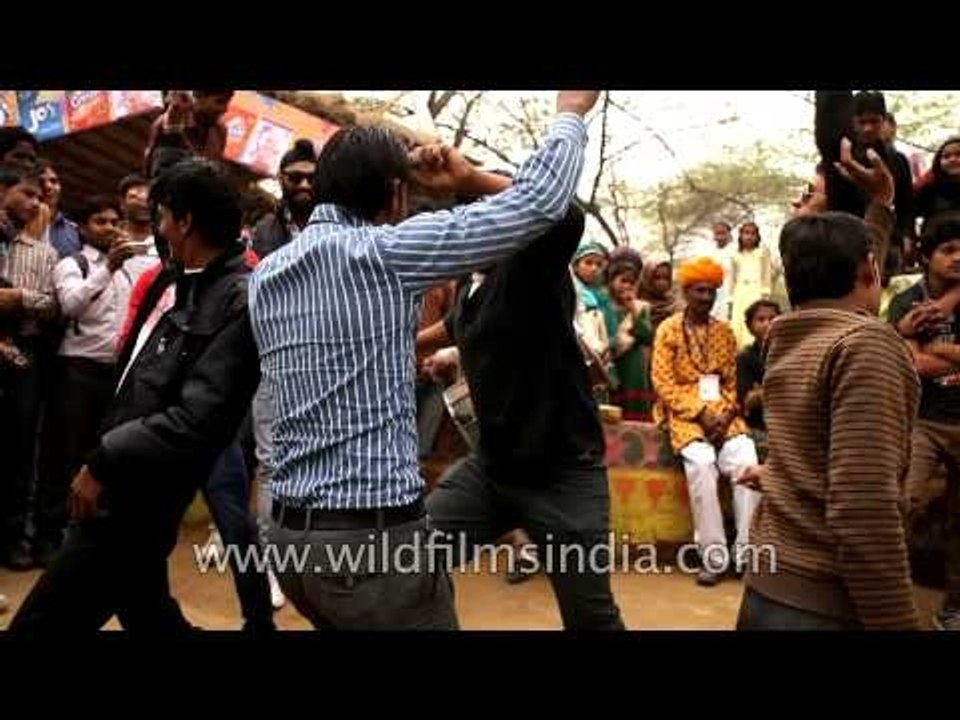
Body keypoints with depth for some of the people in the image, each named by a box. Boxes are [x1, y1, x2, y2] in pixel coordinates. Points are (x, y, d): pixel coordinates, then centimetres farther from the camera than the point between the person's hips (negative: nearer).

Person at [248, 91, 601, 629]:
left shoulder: (266, 274, 7)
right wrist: (572, 112, 4)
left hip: (290, 530, 8)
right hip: (373, 535, -8)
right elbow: (539, 201, -11)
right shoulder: (379, 252, -14)